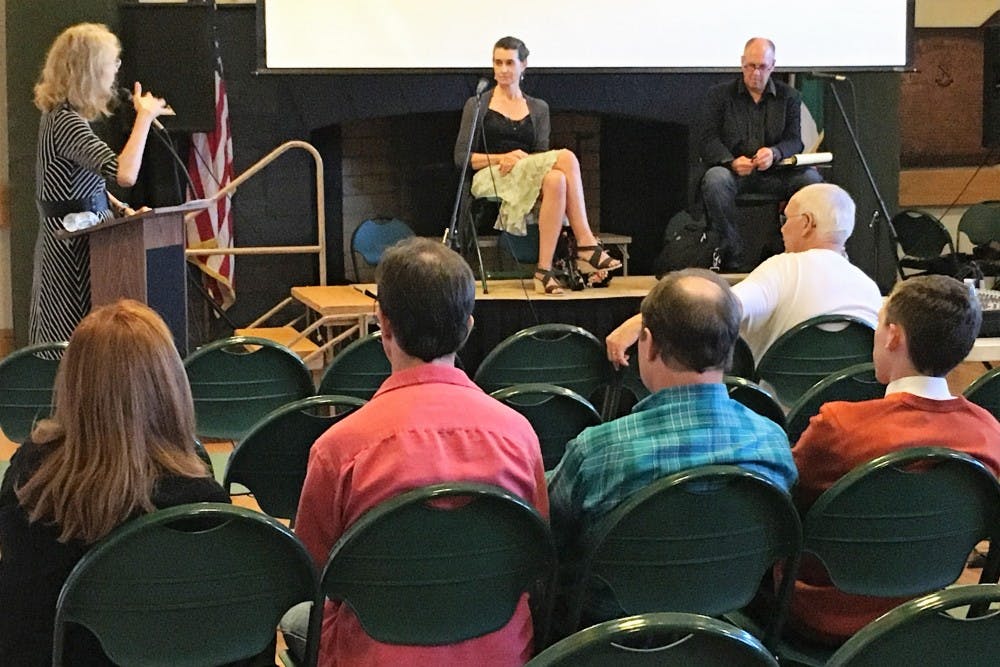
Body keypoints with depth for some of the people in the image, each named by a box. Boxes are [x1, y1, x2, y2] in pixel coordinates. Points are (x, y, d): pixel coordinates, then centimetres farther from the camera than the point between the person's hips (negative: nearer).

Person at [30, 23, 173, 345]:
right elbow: (124, 173, -31)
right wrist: (144, 116, -22)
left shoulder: (59, 113, 11)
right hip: (74, 242, -10)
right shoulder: (66, 121, -20)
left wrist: (116, 206, 10)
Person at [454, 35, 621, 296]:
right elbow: (461, 157, 4)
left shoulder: (538, 109, 21)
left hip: (528, 180, 3)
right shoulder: (478, 105, 12)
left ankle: (544, 270, -43)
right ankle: (586, 244, -34)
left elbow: (541, 157, 10)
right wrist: (501, 158, -10)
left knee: (556, 180, -37)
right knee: (566, 157, -31)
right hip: (490, 180, -3)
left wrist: (517, 160, -12)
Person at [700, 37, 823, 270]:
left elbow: (794, 141, 3)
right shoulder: (719, 94, 8)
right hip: (732, 170, -1)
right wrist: (732, 161, -23)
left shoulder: (789, 97, 12)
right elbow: (709, 140, -2)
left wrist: (774, 153, -22)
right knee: (715, 179, -36)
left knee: (811, 177, -27)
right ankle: (732, 256, -28)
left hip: (774, 172, 1)